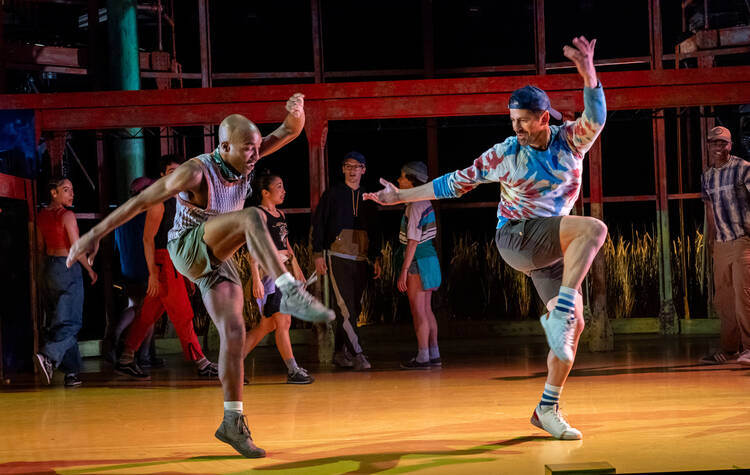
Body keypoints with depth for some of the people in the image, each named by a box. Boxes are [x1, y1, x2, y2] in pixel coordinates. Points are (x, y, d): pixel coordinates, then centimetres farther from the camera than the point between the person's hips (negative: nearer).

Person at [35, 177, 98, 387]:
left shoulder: (42, 216, 7)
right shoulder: (67, 216, -13)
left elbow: (41, 247, 14)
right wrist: (90, 270, -2)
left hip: (50, 268, 7)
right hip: (69, 268, -7)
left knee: (56, 321, 9)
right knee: (71, 322, -4)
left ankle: (72, 371, 12)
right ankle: (48, 356, -25)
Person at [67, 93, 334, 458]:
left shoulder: (242, 157, -6)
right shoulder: (196, 171, -23)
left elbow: (290, 131, -6)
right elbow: (140, 201, -19)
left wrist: (296, 111, -31)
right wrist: (95, 234, -18)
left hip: (218, 261, 6)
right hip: (189, 249, -6)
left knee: (233, 332, -4)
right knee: (252, 217, -30)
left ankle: (233, 422, 4)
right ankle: (290, 292, -41)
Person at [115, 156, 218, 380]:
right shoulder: (159, 202, -10)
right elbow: (148, 238, -14)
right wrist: (153, 273, -19)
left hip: (175, 263, 9)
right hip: (163, 263, -9)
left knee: (148, 315, 10)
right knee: (183, 315, -5)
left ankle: (125, 361, 15)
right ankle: (201, 364, -2)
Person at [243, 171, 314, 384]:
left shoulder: (280, 214, 17)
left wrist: (298, 271, 22)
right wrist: (256, 279, -22)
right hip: (268, 271, -9)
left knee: (268, 325, 10)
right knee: (283, 322, -8)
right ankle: (293, 371, -4)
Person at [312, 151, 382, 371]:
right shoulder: (332, 194, 3)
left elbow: (374, 231, 20)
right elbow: (318, 224, 2)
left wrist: (376, 258, 12)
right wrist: (318, 254, -5)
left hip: (360, 259, 5)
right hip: (338, 257, -5)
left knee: (354, 308, 5)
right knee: (345, 307, -13)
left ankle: (340, 353, 15)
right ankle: (356, 354, -15)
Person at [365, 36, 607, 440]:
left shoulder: (571, 140, -2)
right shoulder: (504, 154, -4)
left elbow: (596, 118, -23)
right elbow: (456, 182, 3)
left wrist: (589, 76, -42)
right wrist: (400, 196, 4)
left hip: (555, 248, 4)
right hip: (516, 237, -4)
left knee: (574, 325, 0)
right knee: (594, 228, -29)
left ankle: (547, 409, 11)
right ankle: (558, 312, -35)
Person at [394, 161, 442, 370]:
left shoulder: (415, 206, -17)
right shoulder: (425, 203, 11)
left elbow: (413, 241, -20)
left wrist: (404, 271, -19)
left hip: (417, 260, -9)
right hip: (429, 257, 9)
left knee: (418, 310, -4)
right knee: (426, 309, 12)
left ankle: (423, 357, -2)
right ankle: (433, 355, 15)